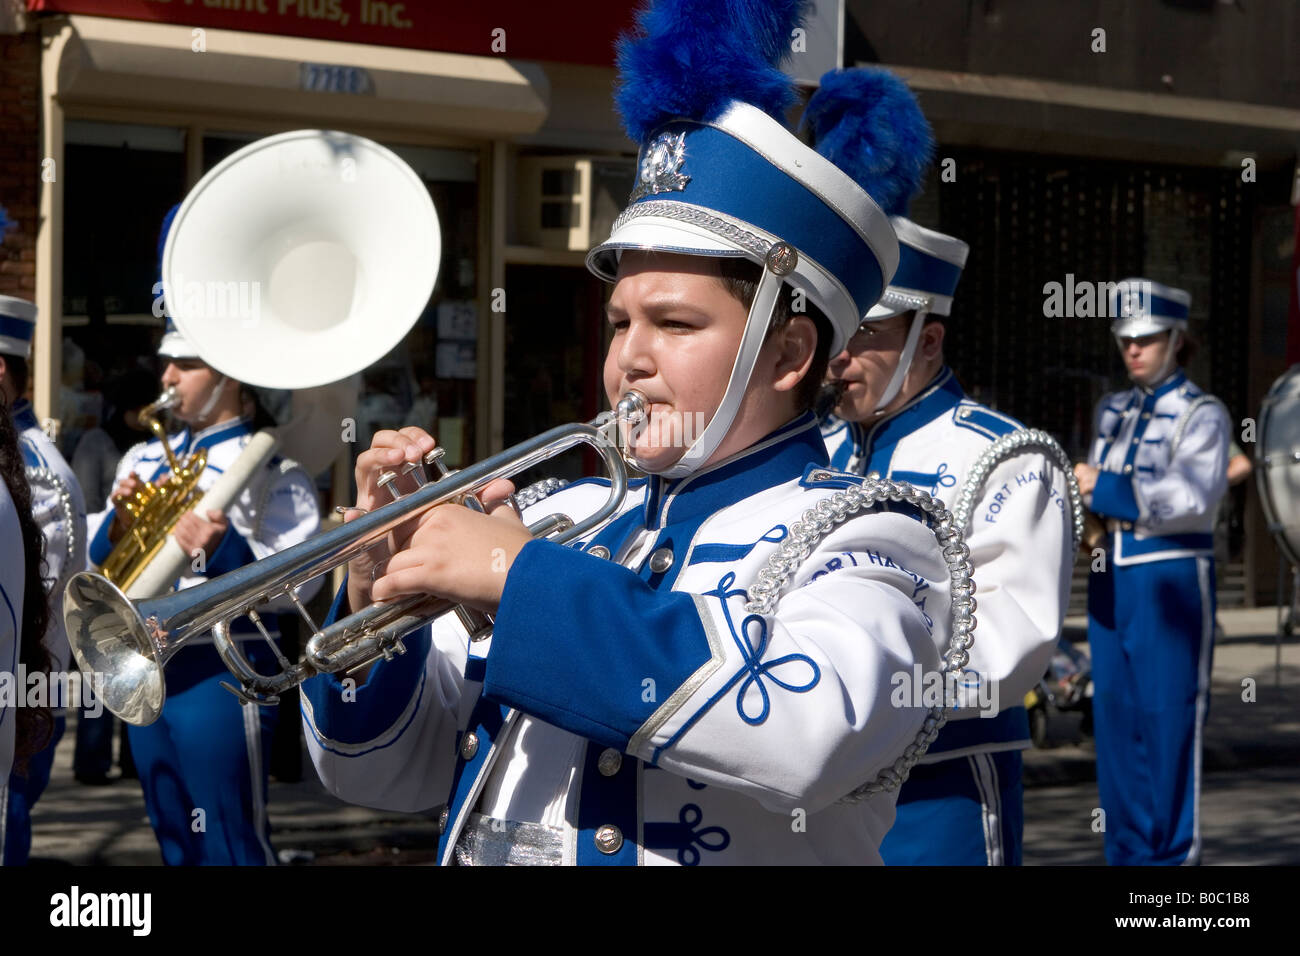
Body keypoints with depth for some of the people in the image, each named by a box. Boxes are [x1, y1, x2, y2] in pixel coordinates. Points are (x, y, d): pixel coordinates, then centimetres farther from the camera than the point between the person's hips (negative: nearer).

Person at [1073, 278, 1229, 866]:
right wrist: (1082, 513, 3)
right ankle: (1127, 848, 17)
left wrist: (1104, 487, -20)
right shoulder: (1112, 413, 15)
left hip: (1171, 580, -6)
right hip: (1110, 580, 6)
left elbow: (1194, 493, -19)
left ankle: (1173, 851, 3)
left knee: (1170, 714, -4)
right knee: (1116, 715, 8)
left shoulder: (1202, 414, -4)